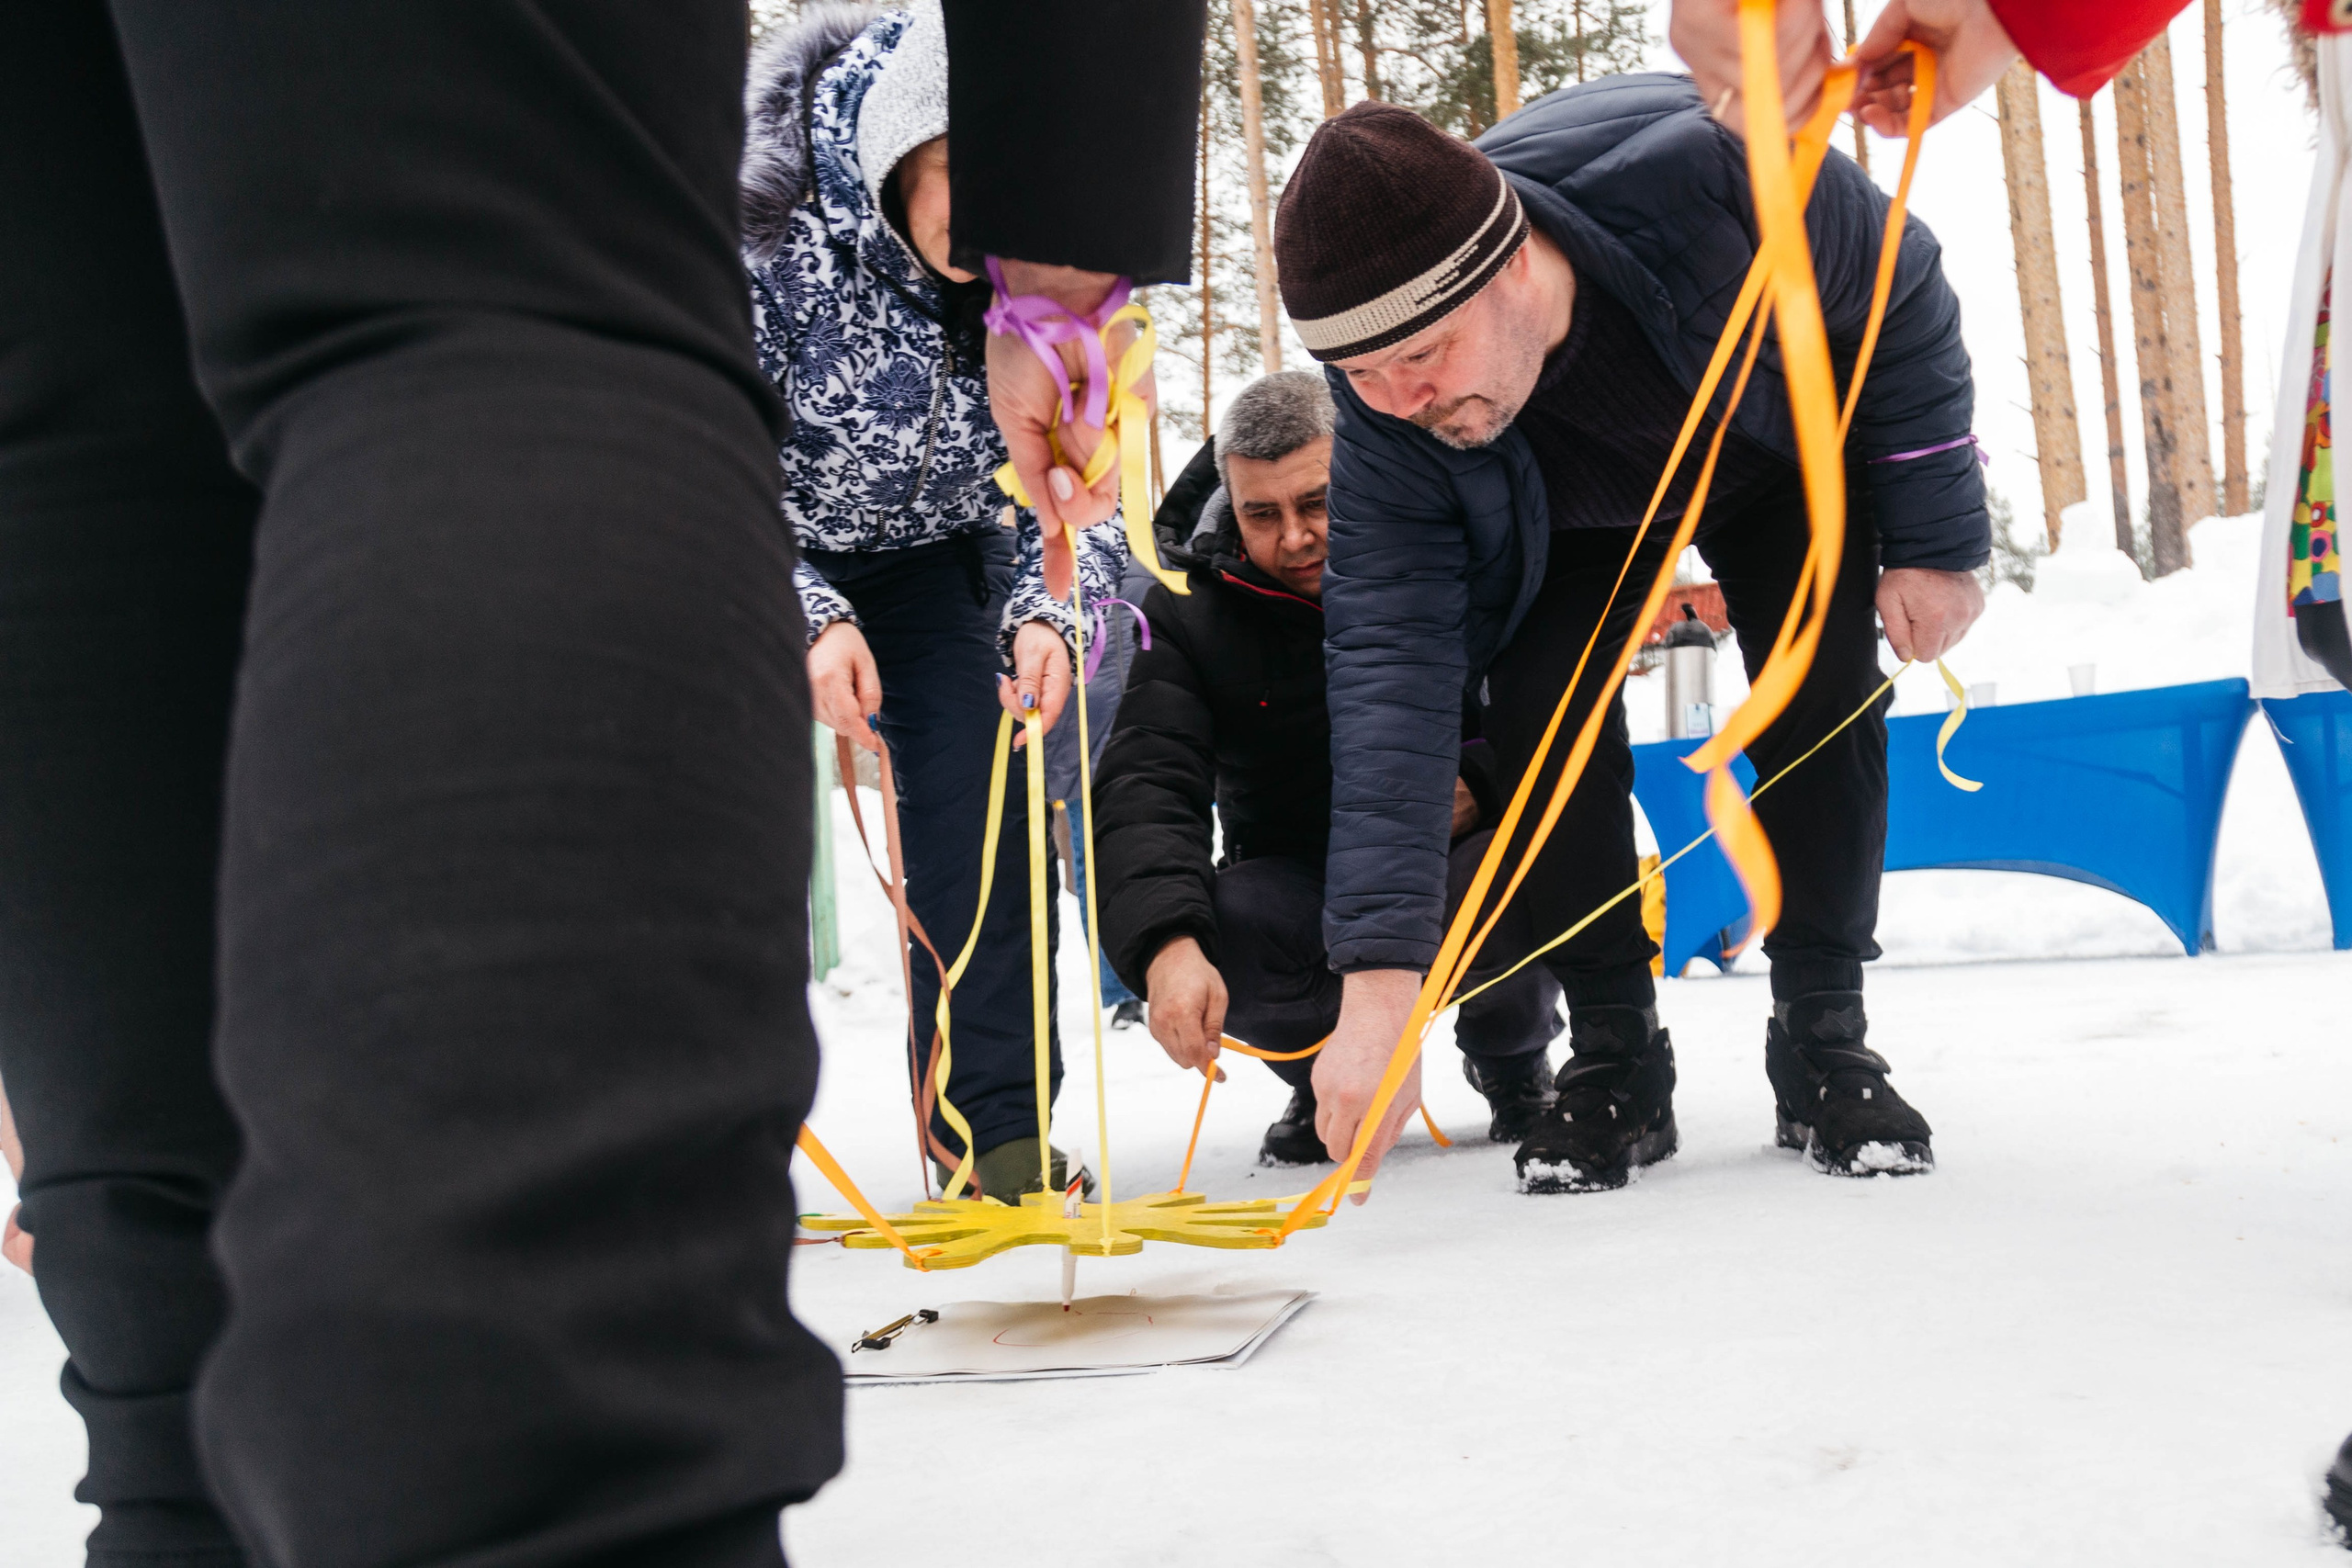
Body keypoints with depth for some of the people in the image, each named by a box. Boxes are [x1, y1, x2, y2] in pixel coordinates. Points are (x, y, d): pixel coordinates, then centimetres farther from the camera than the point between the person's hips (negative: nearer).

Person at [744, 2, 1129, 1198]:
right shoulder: (767, 233, -31)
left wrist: (1045, 616, -31)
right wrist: (810, 619, -37)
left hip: (935, 558, 3)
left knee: (979, 811, -6)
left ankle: (997, 1126, 4)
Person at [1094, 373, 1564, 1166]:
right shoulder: (1188, 615, -6)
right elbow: (1146, 789, -20)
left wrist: (1478, 784, -27)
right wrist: (1167, 943, -39)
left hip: (1459, 861, -1)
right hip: (1302, 887, 1)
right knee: (1211, 925, -32)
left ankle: (1511, 1058, 3)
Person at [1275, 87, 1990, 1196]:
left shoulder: (1705, 170, -43)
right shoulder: (1383, 430, -35)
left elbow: (1904, 300, -24)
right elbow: (1388, 668, -37)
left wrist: (1935, 541, -18)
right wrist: (1381, 978, -44)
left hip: (1784, 447, -1)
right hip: (1570, 517, 1)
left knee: (1820, 708, -14)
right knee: (1539, 713, -18)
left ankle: (1823, 1041, 3)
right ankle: (1615, 1060, -2)